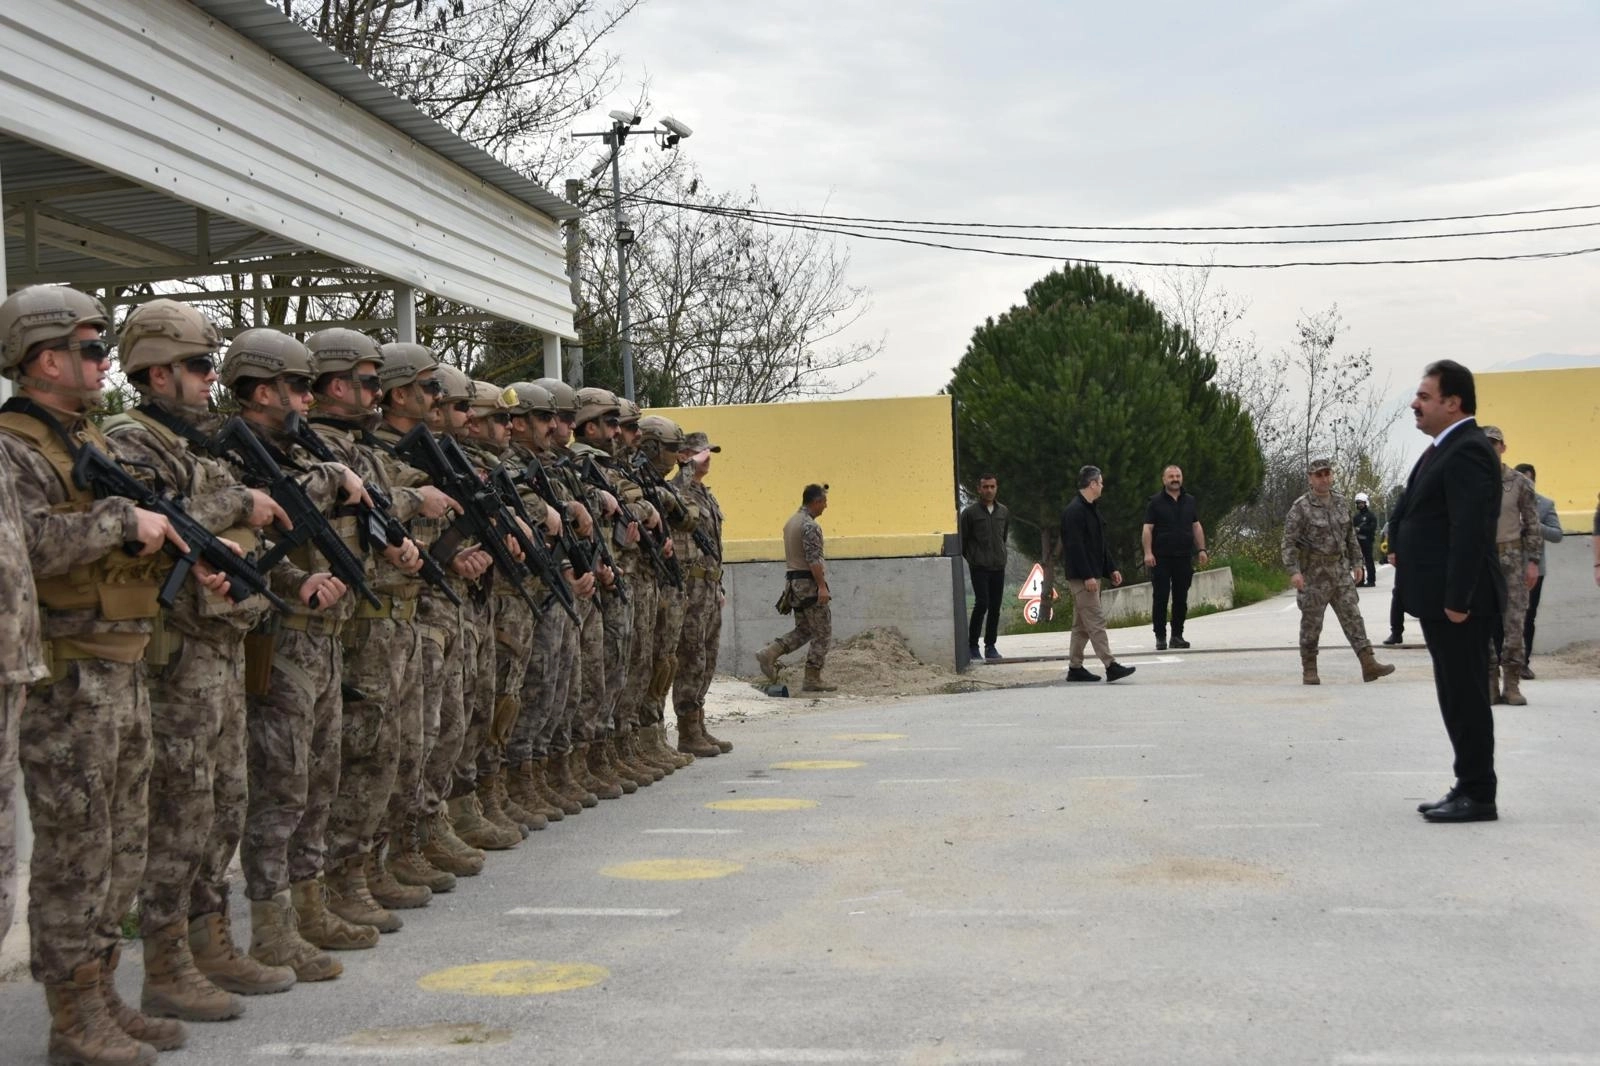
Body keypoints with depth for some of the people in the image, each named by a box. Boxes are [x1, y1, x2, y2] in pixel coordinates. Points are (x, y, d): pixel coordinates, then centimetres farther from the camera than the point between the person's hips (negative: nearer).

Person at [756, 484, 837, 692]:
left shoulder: (791, 522, 14)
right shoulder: (810, 526, -16)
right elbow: (814, 559, -23)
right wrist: (822, 586, -24)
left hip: (794, 581, 9)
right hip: (810, 582, -9)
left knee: (803, 630, 16)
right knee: (822, 634, 0)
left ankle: (769, 654, 1)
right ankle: (813, 679, 1)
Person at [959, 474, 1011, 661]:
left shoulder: (1004, 512, 9)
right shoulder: (970, 512, -5)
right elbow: (962, 539, 1)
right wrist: (971, 558, 6)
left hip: (998, 566, 5)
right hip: (979, 566, -4)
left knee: (995, 607, 4)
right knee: (982, 604, -12)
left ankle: (990, 646, 13)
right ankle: (972, 645, -1)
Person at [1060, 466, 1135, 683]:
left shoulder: (1092, 509, 18)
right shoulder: (1074, 511, -15)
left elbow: (1101, 544, 23)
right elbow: (1075, 547, -21)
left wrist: (1111, 569, 17)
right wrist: (1087, 576, -23)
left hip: (1092, 575, 10)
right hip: (1082, 577, -10)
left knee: (1082, 624, 11)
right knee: (1096, 622, -11)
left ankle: (1075, 668, 15)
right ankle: (1110, 667, -13)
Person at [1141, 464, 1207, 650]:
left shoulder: (1189, 501, 14)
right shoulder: (1155, 502, 1)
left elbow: (1196, 526, 15)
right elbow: (1147, 529, -4)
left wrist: (1201, 549, 5)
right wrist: (1148, 553, -14)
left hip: (1184, 558, 4)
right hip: (1161, 558, -4)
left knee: (1181, 598, 5)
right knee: (1160, 598, -3)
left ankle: (1177, 636, 12)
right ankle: (1160, 637, 2)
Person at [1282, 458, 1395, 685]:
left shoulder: (1340, 503, 9)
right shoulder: (1301, 508, -10)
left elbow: (1350, 536, 18)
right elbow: (1289, 542, -14)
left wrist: (1356, 563, 12)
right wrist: (1293, 571, -24)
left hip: (1340, 571, 5)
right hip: (1313, 575, -5)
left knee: (1352, 617, -2)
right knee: (1311, 624, 2)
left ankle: (1369, 665, -6)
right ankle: (1309, 671, 12)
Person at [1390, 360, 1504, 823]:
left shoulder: (1467, 451, -17)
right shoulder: (1447, 449, 15)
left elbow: (1470, 530, -23)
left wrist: (1457, 600, -24)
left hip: (1458, 601, -10)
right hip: (1441, 598, 10)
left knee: (1465, 696, -4)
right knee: (1457, 697, 14)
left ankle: (1478, 796, 2)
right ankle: (1469, 788, 22)